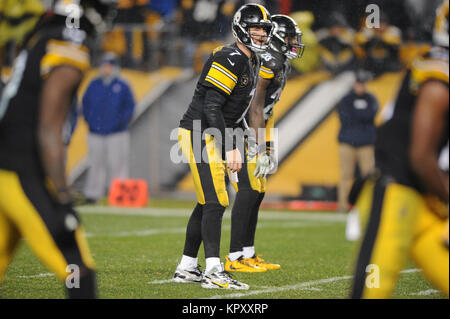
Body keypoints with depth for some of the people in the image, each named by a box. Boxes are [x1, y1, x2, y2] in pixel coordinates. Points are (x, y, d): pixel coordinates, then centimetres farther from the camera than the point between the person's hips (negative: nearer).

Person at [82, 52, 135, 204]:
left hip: (117, 134, -3)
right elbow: (85, 103, 16)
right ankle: (92, 193, 9)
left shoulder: (122, 86, 2)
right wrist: (88, 120, 3)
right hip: (95, 133, 3)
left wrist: (121, 121, -9)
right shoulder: (94, 85, 11)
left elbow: (130, 106, 3)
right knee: (96, 164, 5)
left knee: (116, 164, -5)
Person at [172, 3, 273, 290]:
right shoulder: (230, 59, -17)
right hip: (200, 135, -10)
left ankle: (187, 268, 18)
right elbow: (212, 107, -22)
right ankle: (213, 271, -16)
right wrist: (229, 149, -24)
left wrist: (234, 147, 17)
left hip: (214, 137, 10)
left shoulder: (251, 62, 14)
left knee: (207, 204, 11)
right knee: (215, 203, -14)